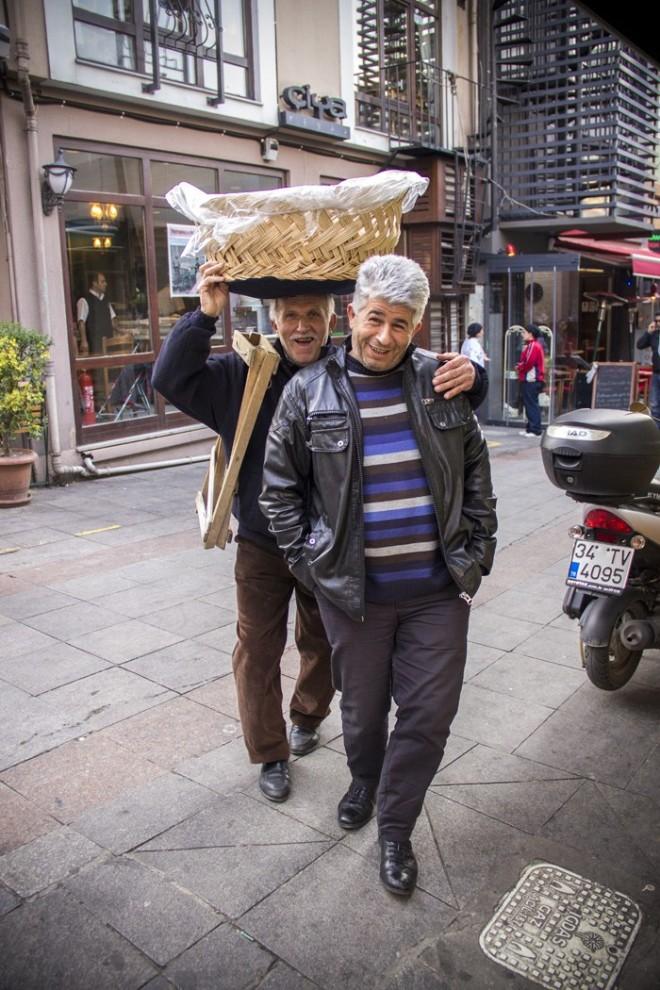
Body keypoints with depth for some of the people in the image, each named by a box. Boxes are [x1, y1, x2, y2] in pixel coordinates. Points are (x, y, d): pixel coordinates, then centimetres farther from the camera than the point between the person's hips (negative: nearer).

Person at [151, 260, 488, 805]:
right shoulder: (243, 375, -8)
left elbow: (432, 385, -13)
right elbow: (170, 379, -13)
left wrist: (468, 375, -37)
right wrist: (204, 316, -27)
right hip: (261, 544, 0)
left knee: (323, 643, 22)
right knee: (257, 653, 9)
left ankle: (307, 717, 50)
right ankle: (270, 754, 29)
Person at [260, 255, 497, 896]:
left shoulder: (440, 381, 1)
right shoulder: (308, 392, -4)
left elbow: (474, 471, 9)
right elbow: (279, 485, 2)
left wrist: (476, 552, 5)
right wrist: (308, 560, -3)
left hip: (438, 589, 1)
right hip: (353, 591, -1)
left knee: (429, 713, 6)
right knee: (363, 708, 17)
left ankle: (394, 827, 29)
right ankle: (363, 780, 51)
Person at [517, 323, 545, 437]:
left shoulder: (533, 346, -14)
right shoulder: (530, 345, 19)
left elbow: (528, 363, -22)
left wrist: (519, 367, -5)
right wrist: (520, 366, 2)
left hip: (531, 381, -11)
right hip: (529, 380, 11)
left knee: (532, 405, -9)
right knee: (529, 404, 14)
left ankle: (535, 430, -7)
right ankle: (530, 428, 20)